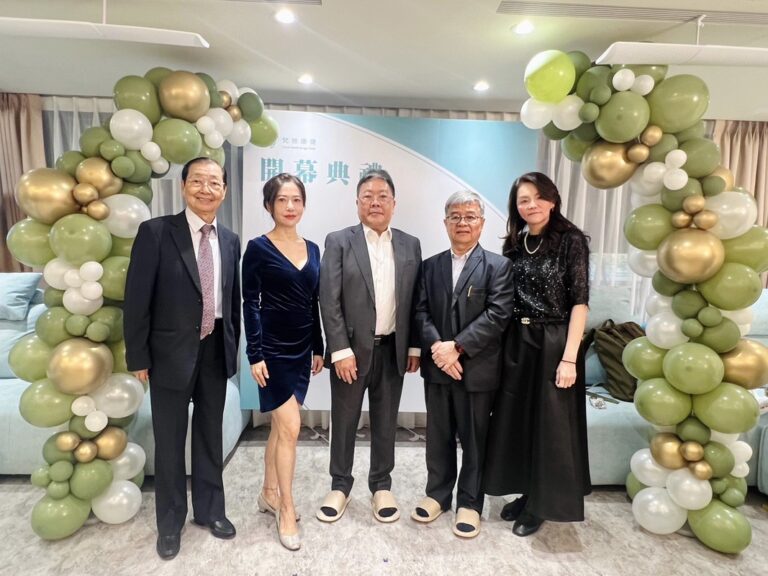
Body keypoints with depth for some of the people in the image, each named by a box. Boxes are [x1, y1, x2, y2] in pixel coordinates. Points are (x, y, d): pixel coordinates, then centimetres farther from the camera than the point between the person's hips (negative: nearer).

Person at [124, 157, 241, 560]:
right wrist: (138, 357, -10)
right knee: (169, 441, 12)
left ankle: (209, 509, 37)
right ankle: (170, 521, 34)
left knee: (210, 436, 17)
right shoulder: (155, 232, -10)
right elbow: (137, 300, -10)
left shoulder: (230, 240, 4)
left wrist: (233, 347, 8)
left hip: (215, 350, 4)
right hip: (171, 352, -3)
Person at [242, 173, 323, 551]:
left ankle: (269, 493, 34)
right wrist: (255, 354, -14)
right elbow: (250, 304, -9)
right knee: (289, 427, -5)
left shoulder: (312, 249, 8)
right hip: (274, 348, -5)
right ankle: (286, 509, 13)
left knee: (281, 426, 16)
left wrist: (318, 347, 12)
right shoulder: (258, 248, -8)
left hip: (302, 348, 6)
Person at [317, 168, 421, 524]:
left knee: (385, 423, 14)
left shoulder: (410, 245, 6)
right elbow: (329, 301, -9)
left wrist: (414, 347, 3)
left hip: (393, 350, 3)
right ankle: (340, 486, 31)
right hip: (351, 349, -2)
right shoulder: (339, 242, -4)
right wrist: (341, 350, -14)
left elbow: (416, 301, 7)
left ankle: (381, 486, 32)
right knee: (343, 422, 12)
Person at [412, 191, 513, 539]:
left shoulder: (498, 266, -3)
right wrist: (436, 347, -15)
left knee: (474, 439, 11)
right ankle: (438, 493, 34)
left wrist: (457, 348, -19)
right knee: (438, 436, 16)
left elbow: (497, 316, -13)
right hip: (437, 367, 3)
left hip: (477, 369, -3)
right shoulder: (430, 266, 9)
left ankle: (469, 503, 29)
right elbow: (421, 312, 1)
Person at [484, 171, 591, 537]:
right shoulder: (513, 244, 7)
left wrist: (569, 358, -18)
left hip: (553, 344, -5)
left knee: (550, 425, 7)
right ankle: (526, 494, 33)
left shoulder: (571, 240, -8)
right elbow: (506, 300, 10)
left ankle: (542, 503, 27)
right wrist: (504, 343, 3)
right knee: (517, 421, 13)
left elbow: (579, 301, -13)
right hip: (516, 343, 5)